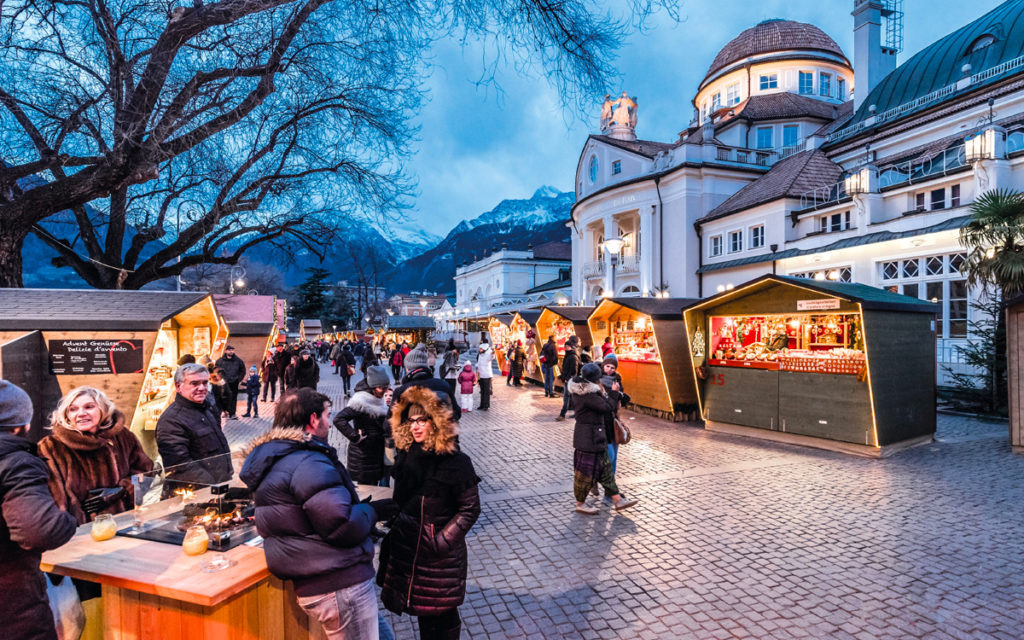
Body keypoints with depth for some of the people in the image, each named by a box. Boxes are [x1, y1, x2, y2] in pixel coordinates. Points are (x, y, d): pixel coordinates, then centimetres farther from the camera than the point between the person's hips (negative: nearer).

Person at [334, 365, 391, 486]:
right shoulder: (361, 399, -21)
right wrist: (355, 437, -24)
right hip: (363, 452, -8)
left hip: (377, 449, 8)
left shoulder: (378, 398, 5)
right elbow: (338, 419, -29)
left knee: (374, 484, 16)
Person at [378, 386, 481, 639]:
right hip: (406, 547, 5)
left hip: (440, 553, -4)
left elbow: (470, 509, -13)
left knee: (441, 613, 11)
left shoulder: (456, 462, -17)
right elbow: (400, 501, 9)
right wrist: (396, 528, 3)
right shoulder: (406, 453, -3)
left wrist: (443, 541, -19)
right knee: (421, 608, 20)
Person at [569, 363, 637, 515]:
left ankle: (617, 500, 26)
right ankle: (580, 504, 19)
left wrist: (604, 394, 7)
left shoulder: (581, 391, 5)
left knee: (605, 467, 16)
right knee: (586, 470, 4)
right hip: (589, 437, -10)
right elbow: (607, 407, -19)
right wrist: (614, 393, -6)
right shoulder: (588, 395, -26)